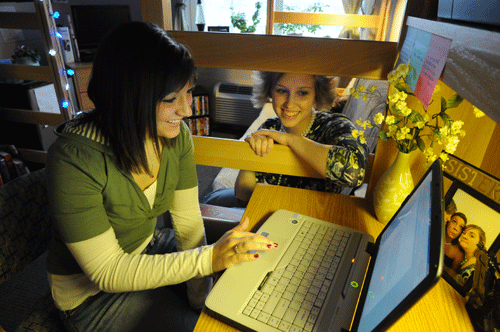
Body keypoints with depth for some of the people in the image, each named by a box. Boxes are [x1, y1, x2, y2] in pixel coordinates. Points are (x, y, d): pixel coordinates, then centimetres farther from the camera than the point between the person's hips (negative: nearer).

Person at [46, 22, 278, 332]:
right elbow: (107, 272, -27)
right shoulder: (74, 159, -32)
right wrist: (209, 258, -35)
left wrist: (202, 301, -10)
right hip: (91, 291, -4)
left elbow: (188, 221, -9)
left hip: (149, 246, 5)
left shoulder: (177, 135, -15)